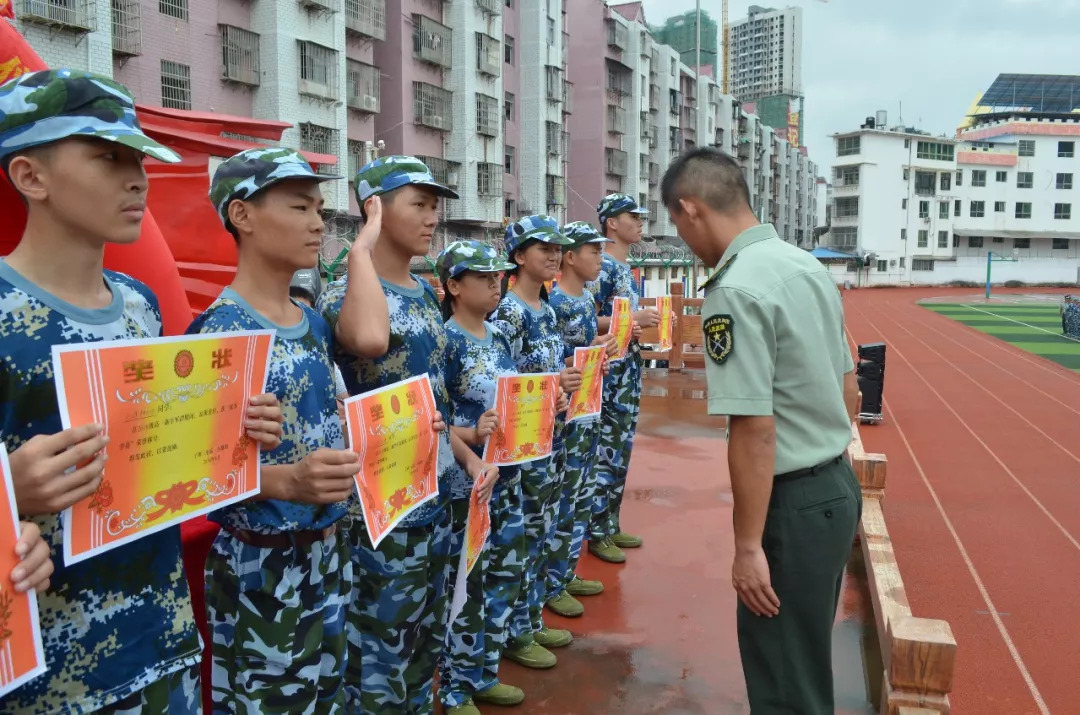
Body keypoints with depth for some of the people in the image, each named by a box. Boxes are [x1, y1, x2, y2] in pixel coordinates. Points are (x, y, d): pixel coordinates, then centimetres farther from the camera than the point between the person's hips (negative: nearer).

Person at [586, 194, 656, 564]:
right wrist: (634, 319, -21)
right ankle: (597, 533, 7)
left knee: (621, 452, 14)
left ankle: (611, 524, 24)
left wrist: (647, 320, 9)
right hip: (609, 371, -10)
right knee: (606, 453, -3)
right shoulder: (602, 267, -13)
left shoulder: (626, 268, 16)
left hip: (629, 370, 10)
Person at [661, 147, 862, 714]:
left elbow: (754, 430, -24)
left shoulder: (733, 290, -21)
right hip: (838, 486, 9)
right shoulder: (807, 265, 7)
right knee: (807, 659, 25)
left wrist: (748, 545, -18)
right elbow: (847, 386, 14)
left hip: (792, 502, -9)